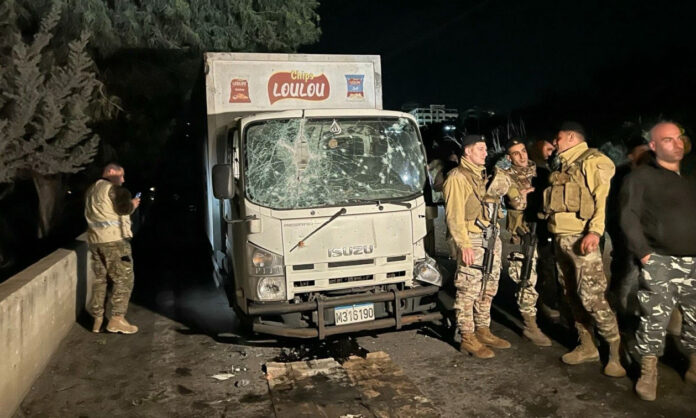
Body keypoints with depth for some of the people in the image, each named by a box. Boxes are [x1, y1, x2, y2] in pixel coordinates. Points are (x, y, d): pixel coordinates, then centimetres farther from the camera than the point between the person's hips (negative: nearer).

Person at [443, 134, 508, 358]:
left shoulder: (482, 175, 18)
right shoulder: (457, 177, -10)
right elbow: (454, 215, -16)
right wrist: (464, 245, -21)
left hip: (490, 239, 9)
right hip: (471, 239, -9)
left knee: (487, 289, 15)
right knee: (469, 291, -3)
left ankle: (483, 331, 28)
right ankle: (468, 338, 5)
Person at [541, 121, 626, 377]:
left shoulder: (592, 161, -7)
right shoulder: (564, 166, 19)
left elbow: (603, 197, -18)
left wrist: (595, 231, -28)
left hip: (581, 238, -9)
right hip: (561, 238, 9)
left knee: (592, 297, -11)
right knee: (572, 295, 12)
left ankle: (616, 352, 3)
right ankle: (587, 347, 23)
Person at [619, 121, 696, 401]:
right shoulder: (641, 177, -2)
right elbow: (628, 218, -8)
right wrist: (644, 253, -12)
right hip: (660, 261, -5)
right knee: (654, 319, -3)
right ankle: (648, 373, 10)